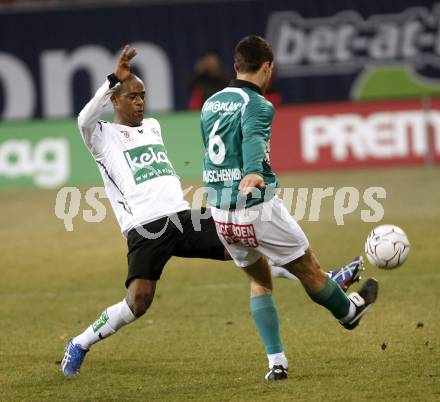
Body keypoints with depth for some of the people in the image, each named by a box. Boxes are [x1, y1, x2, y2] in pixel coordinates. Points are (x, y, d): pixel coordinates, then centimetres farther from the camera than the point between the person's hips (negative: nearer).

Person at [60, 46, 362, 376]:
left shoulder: (152, 127, 23)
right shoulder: (103, 136, 2)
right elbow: (85, 120, -21)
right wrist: (114, 79, -28)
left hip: (183, 216, 6)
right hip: (145, 230, -6)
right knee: (137, 304, -18)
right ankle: (80, 345, 2)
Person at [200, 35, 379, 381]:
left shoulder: (210, 105, 11)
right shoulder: (257, 104, -12)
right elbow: (253, 138, -33)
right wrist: (253, 173, -52)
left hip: (220, 213, 8)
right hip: (258, 210, -7)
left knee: (259, 281, 21)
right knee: (308, 268, 17)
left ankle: (276, 362, 14)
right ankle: (348, 311, 40)